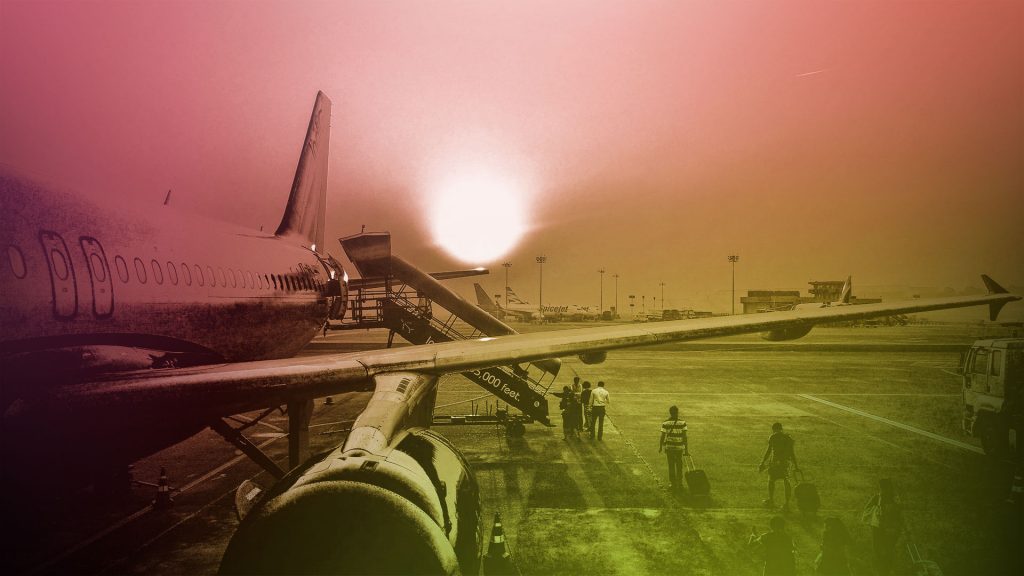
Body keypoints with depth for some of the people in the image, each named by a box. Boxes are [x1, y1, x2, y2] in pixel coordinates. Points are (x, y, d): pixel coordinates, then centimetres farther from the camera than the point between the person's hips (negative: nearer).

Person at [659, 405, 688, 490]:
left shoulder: (665, 423, -9)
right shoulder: (682, 423, -9)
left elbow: (663, 436, -6)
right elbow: (684, 436, -8)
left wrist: (660, 446, 7)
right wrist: (686, 448, -1)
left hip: (669, 447, -1)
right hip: (679, 447, 1)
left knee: (671, 466, 9)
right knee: (679, 465, 18)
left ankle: (673, 484, 12)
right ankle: (679, 482, 28)